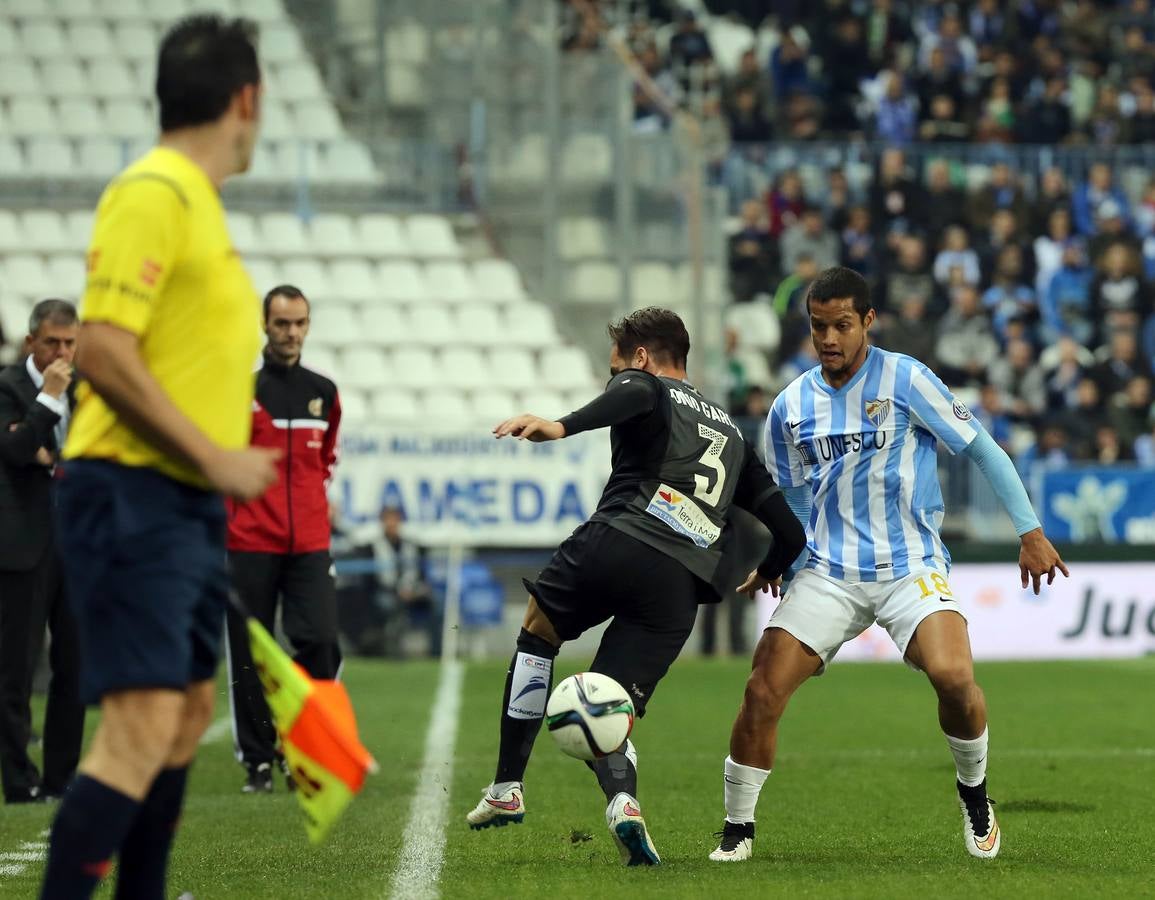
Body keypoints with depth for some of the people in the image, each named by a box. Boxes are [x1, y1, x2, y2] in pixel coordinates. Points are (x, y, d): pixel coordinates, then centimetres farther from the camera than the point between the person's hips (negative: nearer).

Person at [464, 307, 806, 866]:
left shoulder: (646, 388, 15)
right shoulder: (731, 433, 32)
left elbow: (634, 395, -14)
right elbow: (789, 530, 30)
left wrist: (561, 426, -31)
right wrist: (765, 574, 52)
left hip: (619, 542, -4)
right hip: (681, 587, 4)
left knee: (538, 631, 25)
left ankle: (507, 789, 21)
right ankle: (623, 800, -25)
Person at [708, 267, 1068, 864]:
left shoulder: (903, 379, -5)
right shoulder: (791, 406, 7)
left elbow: (981, 449, -1)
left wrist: (1030, 533, -3)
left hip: (911, 565, -3)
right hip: (828, 574, 3)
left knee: (953, 675, -27)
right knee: (763, 690, -13)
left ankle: (974, 794, 2)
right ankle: (737, 830, 5)